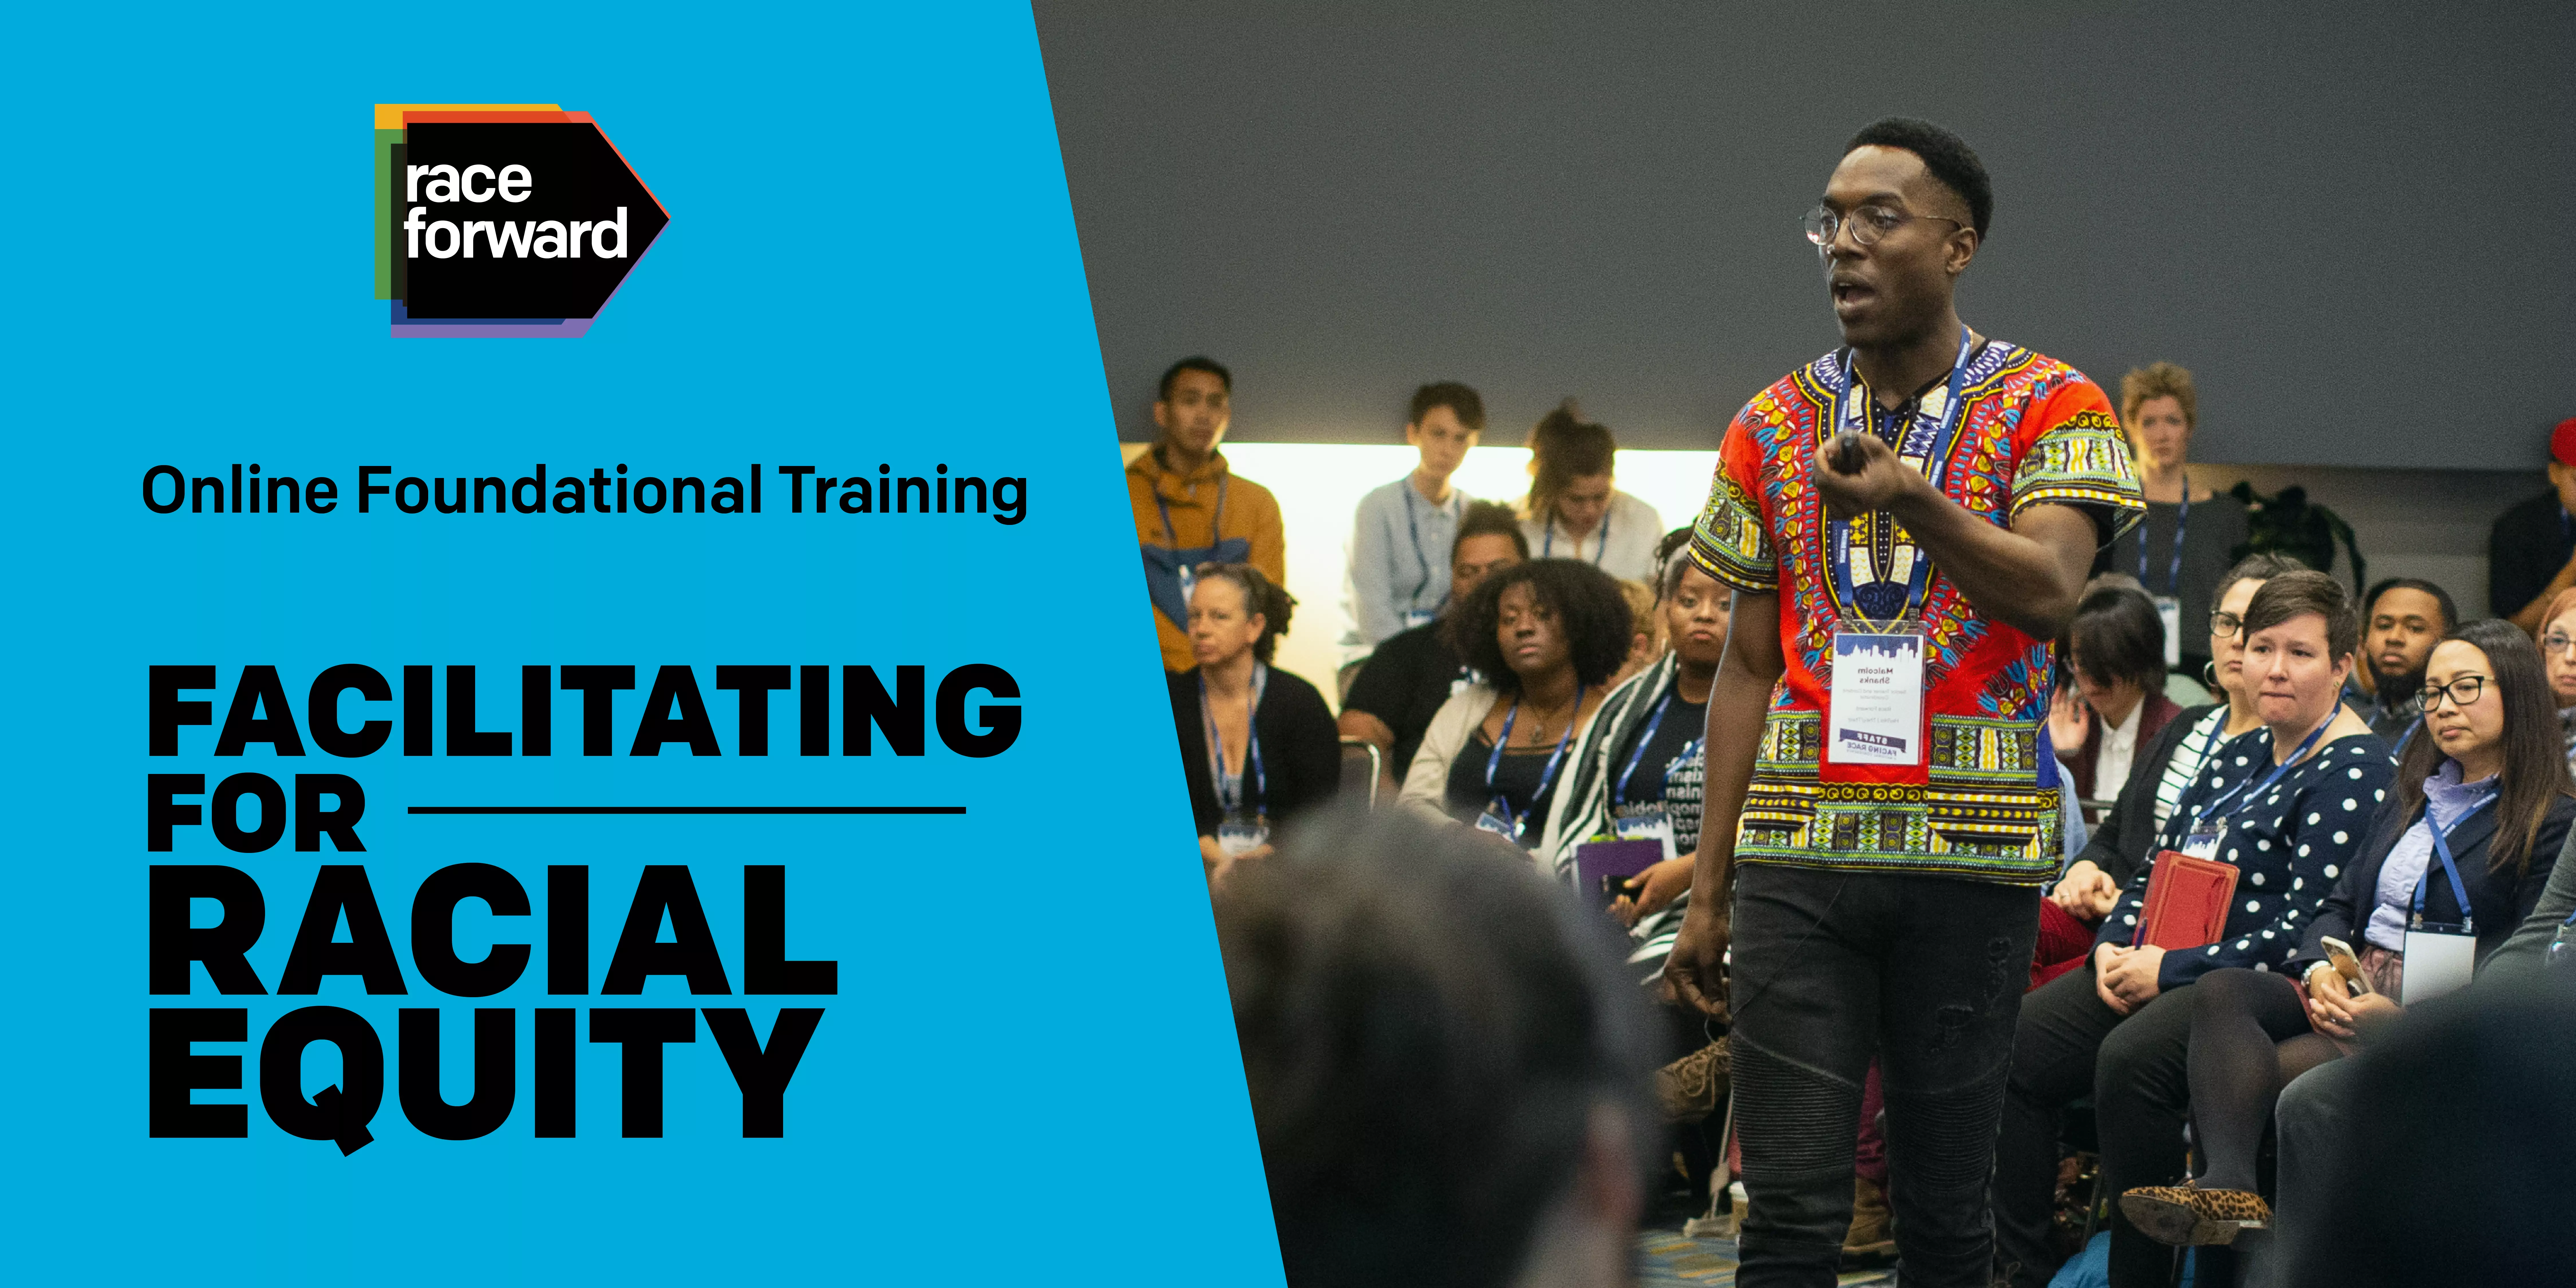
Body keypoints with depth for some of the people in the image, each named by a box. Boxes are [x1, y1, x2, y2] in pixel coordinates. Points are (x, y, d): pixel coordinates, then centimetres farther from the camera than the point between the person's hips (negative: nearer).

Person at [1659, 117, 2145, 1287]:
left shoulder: (2050, 409, 1)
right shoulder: (1774, 426, 11)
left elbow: (2051, 588, -16)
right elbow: (1747, 670, 13)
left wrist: (1912, 501, -34)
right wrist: (1707, 894, 10)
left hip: (1972, 853, -2)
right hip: (1797, 851, 2)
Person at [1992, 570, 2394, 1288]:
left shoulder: (2354, 772, -6)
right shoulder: (2242, 755, 19)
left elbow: (2306, 927, -15)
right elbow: (2158, 870, 25)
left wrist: (2170, 971, -15)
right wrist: (2114, 947, 3)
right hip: (2158, 967, 8)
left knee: (2130, 1058, -36)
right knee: (2013, 1046, -13)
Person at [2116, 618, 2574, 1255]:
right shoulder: (2411, 797, 25)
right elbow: (2342, 902, 22)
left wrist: (2402, 1010, -19)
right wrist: (2321, 970, -2)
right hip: (2349, 992, 6)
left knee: (2258, 1078, -29)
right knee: (2221, 992, -26)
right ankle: (2227, 1185, -45)